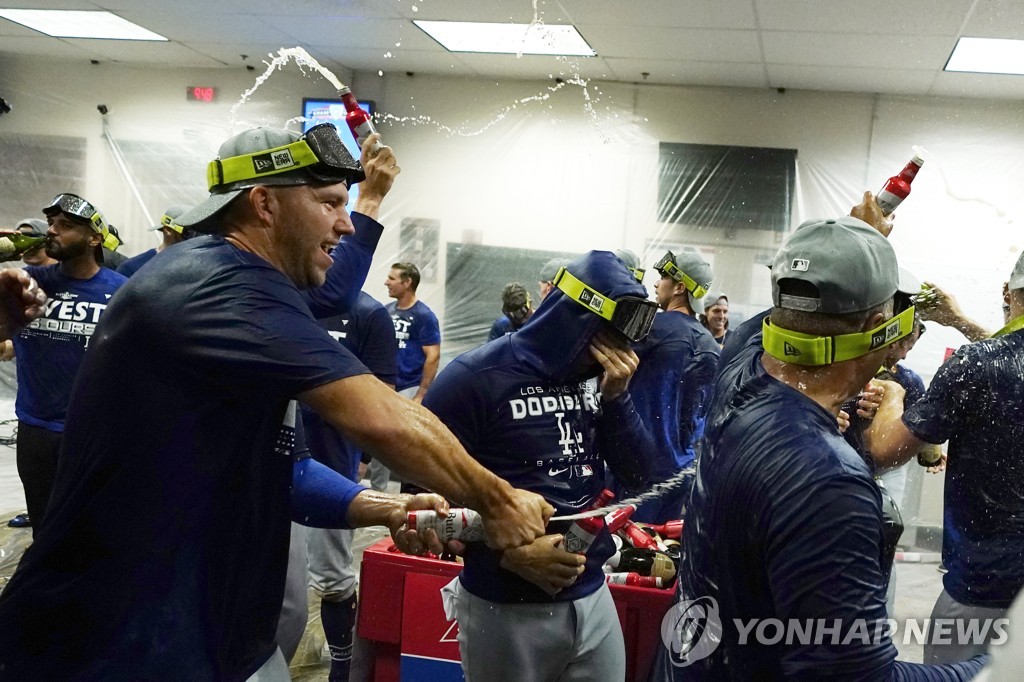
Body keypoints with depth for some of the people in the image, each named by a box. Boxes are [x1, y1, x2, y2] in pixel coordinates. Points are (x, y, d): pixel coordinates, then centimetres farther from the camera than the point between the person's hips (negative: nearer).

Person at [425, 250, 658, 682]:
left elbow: (638, 478, 3)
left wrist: (617, 396, -11)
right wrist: (507, 553, -23)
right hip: (504, 609, -5)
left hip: (591, 597, 6)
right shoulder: (474, 379, -14)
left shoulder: (595, 380, 4)